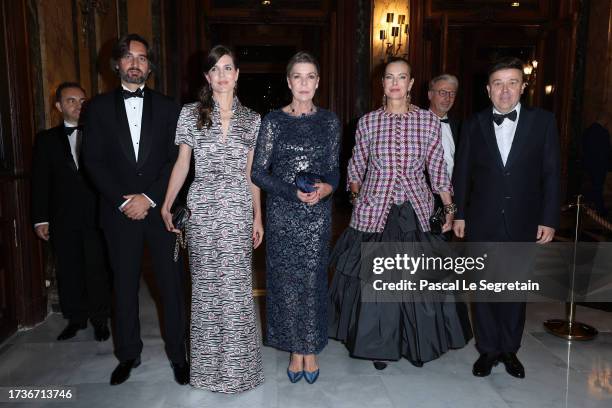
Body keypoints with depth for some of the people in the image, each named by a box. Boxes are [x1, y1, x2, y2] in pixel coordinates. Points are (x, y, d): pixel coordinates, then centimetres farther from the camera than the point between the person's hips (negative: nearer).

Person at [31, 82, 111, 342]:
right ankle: (75, 318, 23)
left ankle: (100, 319, 15)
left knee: (97, 269, 1)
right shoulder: (46, 139, 10)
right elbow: (40, 181, 7)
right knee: (68, 270, 9)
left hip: (96, 216, -2)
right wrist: (41, 219, 0)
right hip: (63, 220, 2)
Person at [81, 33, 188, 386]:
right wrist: (123, 200, -10)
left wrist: (149, 197, -12)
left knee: (172, 284, 4)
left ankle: (178, 354, 18)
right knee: (125, 285, 11)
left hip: (161, 210, -1)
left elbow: (176, 160, -1)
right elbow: (94, 160, 1)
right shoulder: (100, 106, 7)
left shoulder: (168, 107, 5)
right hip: (120, 211, 1)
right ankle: (129, 354, 27)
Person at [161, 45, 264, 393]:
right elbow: (182, 163, 8)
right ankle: (210, 363, 25)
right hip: (202, 208, 0)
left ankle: (237, 363, 21)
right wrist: (167, 205, 5)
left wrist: (258, 216, 6)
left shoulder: (252, 119, 6)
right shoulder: (191, 114, 3)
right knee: (206, 283, 6)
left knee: (237, 284, 2)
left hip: (239, 209, 1)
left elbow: (251, 172, 9)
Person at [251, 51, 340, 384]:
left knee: (312, 279, 6)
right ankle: (295, 350, 23)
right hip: (281, 212, -1)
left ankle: (311, 349, 24)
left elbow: (333, 169, 9)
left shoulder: (329, 120, 5)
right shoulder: (273, 120, 0)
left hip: (317, 212, 1)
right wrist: (292, 192, -16)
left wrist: (326, 187, -14)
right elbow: (258, 172, -3)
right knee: (286, 280, 5)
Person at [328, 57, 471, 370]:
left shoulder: (428, 120, 2)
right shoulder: (367, 122, 2)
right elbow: (356, 167, 11)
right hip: (374, 212, 0)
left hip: (415, 212, 1)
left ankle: (417, 341, 32)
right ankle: (378, 344, 28)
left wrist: (449, 208, 5)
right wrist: (356, 199, 3)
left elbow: (437, 168, 6)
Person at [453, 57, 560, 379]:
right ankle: (488, 349, 24)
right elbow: (462, 173, 5)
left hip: (523, 224, 0)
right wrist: (459, 214, 2)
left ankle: (509, 349, 29)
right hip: (482, 223, 1)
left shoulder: (543, 121, 0)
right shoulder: (474, 125, 3)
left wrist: (548, 219, -5)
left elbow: (551, 174, -1)